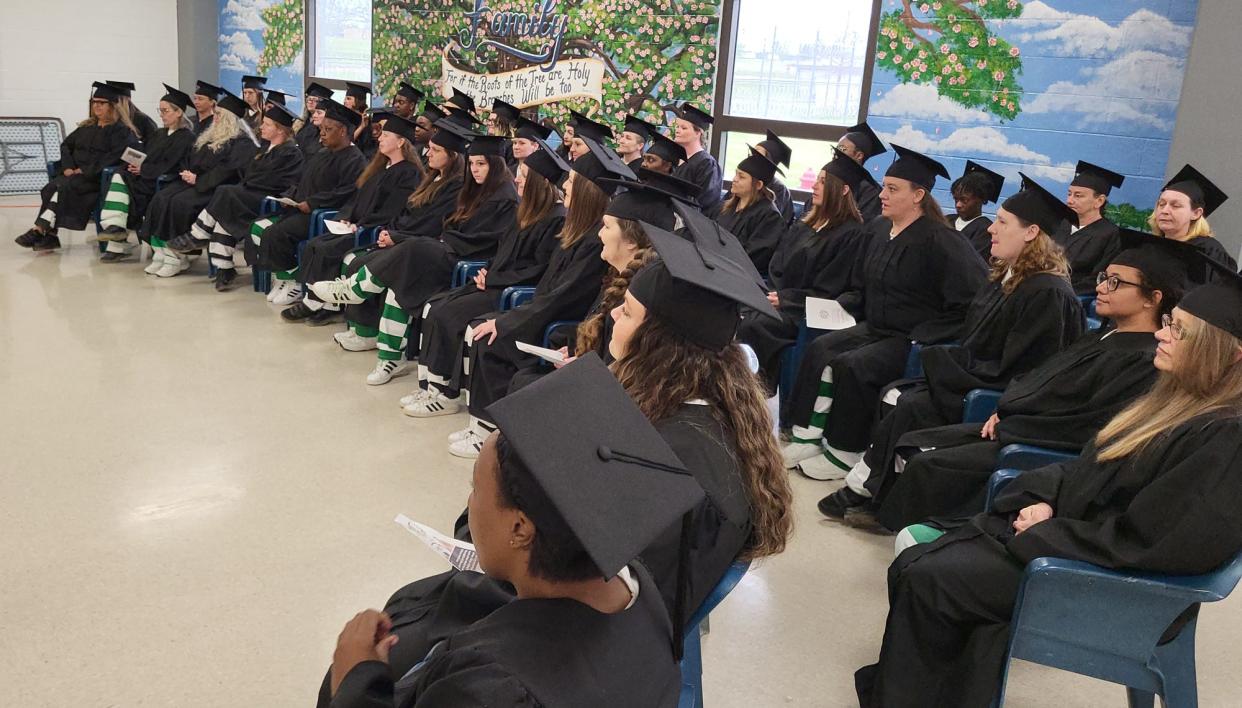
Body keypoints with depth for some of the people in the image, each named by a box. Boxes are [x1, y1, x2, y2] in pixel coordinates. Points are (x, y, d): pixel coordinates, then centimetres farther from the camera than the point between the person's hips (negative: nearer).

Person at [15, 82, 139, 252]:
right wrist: (68, 166, 0)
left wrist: (87, 171, -17)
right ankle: (48, 236, -27)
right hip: (76, 173, 6)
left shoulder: (121, 130, -1)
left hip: (98, 178, -6)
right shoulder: (87, 127, 20)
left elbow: (114, 157, -14)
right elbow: (66, 145, 20)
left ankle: (39, 230, -25)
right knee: (49, 188, -21)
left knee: (64, 187, -29)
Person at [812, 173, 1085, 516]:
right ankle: (866, 492, -5)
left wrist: (945, 360, -16)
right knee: (894, 394, -8)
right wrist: (949, 360, -3)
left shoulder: (1049, 294, -19)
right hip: (975, 379, 9)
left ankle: (863, 490, -4)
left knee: (911, 407, -21)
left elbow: (1017, 372, -21)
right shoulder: (1005, 276, 9)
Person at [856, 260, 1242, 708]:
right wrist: (1043, 501, -4)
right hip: (1060, 529, 9)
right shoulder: (1178, 400, 8)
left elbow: (1138, 542, -25)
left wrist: (1043, 530, -16)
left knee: (925, 582, -14)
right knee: (909, 567, -1)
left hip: (1107, 585, -9)